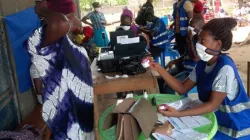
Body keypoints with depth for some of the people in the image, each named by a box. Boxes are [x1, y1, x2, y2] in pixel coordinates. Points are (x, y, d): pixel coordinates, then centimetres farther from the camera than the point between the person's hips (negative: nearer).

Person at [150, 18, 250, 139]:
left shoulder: (225, 68, -24)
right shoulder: (202, 64, 0)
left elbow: (213, 104, -23)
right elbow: (182, 88, 0)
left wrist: (178, 114, -31)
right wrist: (159, 69, -8)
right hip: (214, 118, 6)